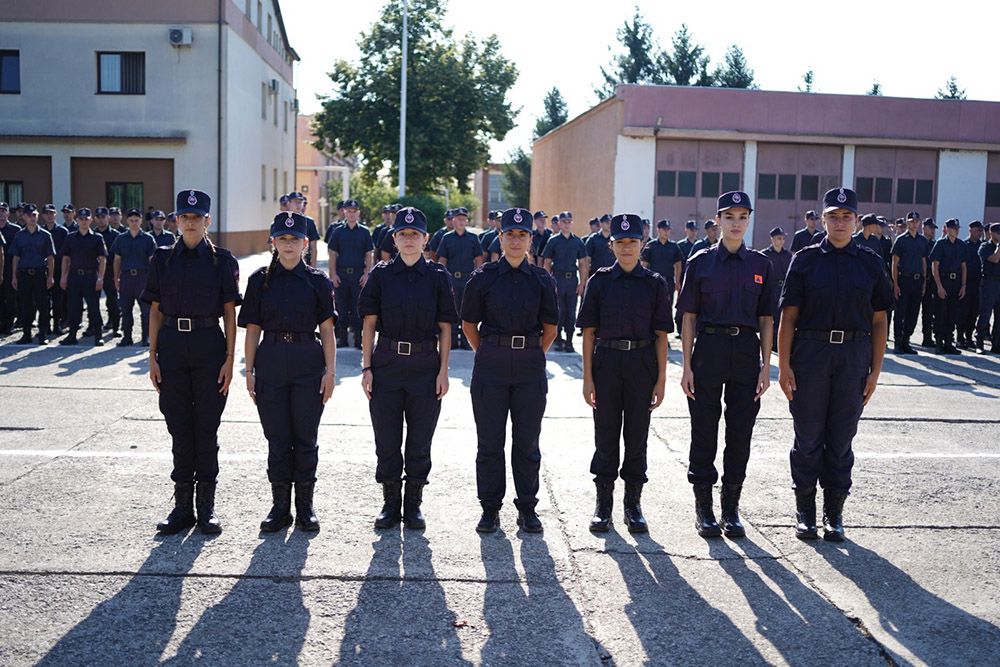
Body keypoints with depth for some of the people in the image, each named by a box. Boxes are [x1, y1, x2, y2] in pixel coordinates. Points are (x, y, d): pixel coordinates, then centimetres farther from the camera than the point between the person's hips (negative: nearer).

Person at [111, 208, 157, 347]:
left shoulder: (148, 239, 3)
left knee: (145, 309, -1)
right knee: (125, 309, 6)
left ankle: (145, 337, 6)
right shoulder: (121, 239, 10)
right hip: (126, 277, 2)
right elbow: (117, 260, 12)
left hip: (143, 276, -2)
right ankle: (126, 337, 14)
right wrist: (116, 279, 8)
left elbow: (152, 260, 2)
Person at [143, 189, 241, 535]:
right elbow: (156, 311, 8)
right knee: (179, 427, 6)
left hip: (209, 347, -2)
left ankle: (206, 506, 13)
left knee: (206, 428, 3)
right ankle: (183, 505, 16)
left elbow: (230, 313, 0)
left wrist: (229, 358, -6)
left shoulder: (222, 260, 1)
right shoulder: (163, 259, 7)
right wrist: (153, 357, 2)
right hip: (172, 347, 2)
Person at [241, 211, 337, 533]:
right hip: (271, 361, 1)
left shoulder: (318, 281, 3)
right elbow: (252, 329, 6)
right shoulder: (260, 280, 6)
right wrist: (249, 370, 0)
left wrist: (330, 370, -5)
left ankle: (305, 506, 16)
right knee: (277, 437, 6)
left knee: (306, 437, 5)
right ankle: (280, 505, 17)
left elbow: (327, 330, 2)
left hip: (308, 362, -1)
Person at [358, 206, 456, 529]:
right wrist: (366, 367, -3)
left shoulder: (438, 276, 2)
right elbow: (369, 324, 3)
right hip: (387, 364, 0)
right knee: (387, 440, 7)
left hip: (425, 366, 0)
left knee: (420, 442, 6)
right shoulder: (381, 274, 2)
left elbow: (445, 329, 3)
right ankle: (390, 503, 21)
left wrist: (443, 371, -2)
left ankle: (413, 505, 20)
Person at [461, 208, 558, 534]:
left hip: (530, 366, 1)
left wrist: (533, 356, 7)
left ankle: (527, 508, 19)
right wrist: (488, 354, 7)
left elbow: (550, 328, 10)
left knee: (527, 442, 7)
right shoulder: (483, 277, 1)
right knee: (490, 441, 5)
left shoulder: (542, 280, 4)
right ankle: (490, 508, 17)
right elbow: (469, 324, 8)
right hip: (490, 366, -1)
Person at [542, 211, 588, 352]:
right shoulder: (553, 241, 1)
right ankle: (558, 340, 12)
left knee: (571, 312, 5)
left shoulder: (578, 242, 7)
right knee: (558, 311, 1)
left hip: (572, 279, 2)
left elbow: (582, 264, 9)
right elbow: (547, 264, 1)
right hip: (558, 278, -2)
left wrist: (582, 283, 1)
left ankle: (569, 341, 12)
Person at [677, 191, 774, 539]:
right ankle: (703, 507, 15)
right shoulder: (700, 262, 1)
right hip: (708, 350, -2)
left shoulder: (761, 265, 7)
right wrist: (687, 366, -4)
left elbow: (766, 320, 8)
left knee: (740, 433, 6)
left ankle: (731, 507, 18)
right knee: (704, 432, 3)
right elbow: (689, 317, 1)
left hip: (747, 353, 2)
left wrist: (766, 366, 1)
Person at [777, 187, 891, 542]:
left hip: (853, 356, 1)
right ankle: (805, 512, 16)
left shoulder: (870, 263, 7)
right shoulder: (805, 259, 2)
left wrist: (875, 370, 2)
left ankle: (834, 513, 19)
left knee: (842, 438, 7)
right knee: (808, 437, 5)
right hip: (810, 352, -1)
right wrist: (783, 365, -7)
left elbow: (879, 321, 8)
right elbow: (788, 316, 0)